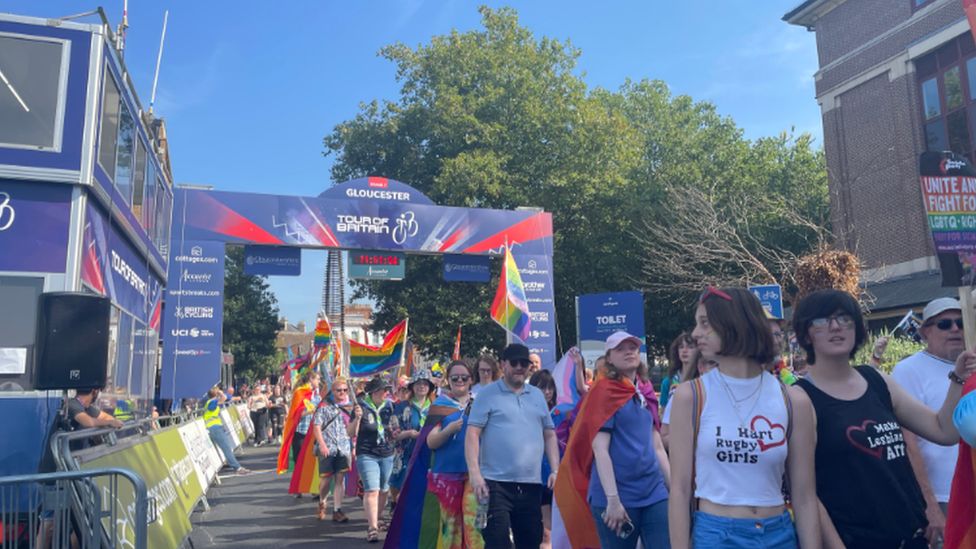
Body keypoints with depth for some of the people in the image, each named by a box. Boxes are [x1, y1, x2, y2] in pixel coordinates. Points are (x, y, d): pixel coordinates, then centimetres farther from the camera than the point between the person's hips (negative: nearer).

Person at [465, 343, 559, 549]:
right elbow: (472, 434, -7)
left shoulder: (538, 395, 14)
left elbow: (549, 435, 16)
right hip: (496, 483, -5)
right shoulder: (487, 395, -1)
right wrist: (474, 473, -16)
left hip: (531, 484, 5)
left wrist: (555, 470, 6)